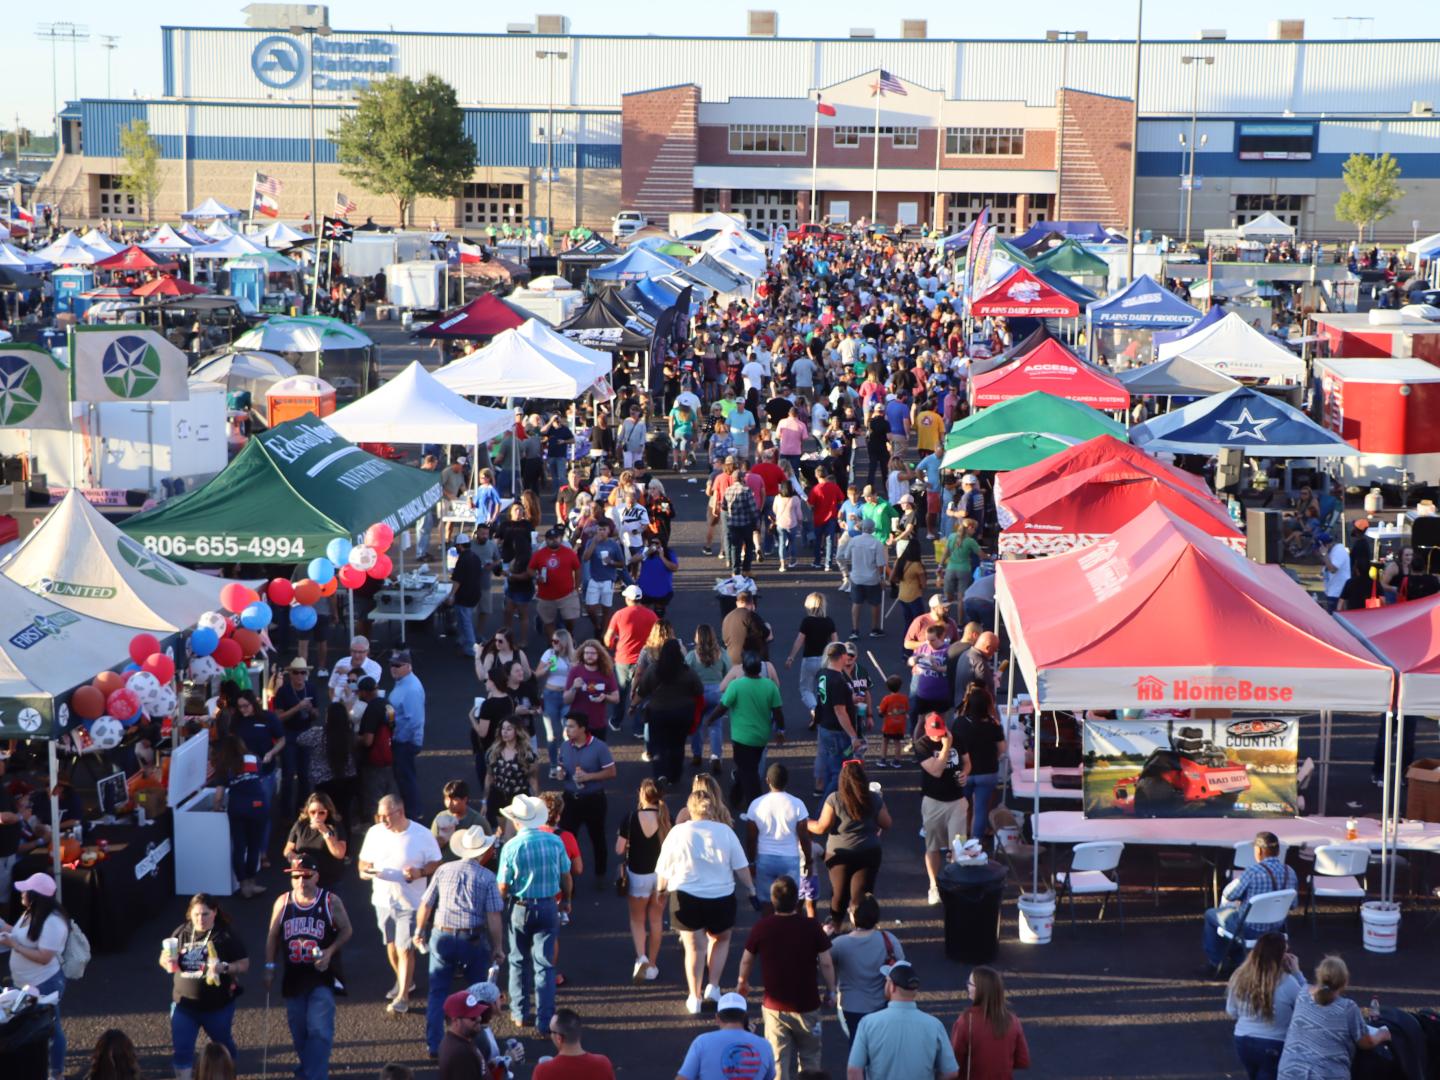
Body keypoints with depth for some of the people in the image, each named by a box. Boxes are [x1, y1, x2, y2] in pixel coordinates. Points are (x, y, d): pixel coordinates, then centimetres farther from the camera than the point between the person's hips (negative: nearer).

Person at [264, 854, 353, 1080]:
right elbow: (273, 936, 9)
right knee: (299, 1031, 15)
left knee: (319, 1031, -14)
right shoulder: (283, 902, 1)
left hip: (322, 976, -4)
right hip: (293, 977, 4)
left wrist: (329, 952, -14)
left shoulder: (330, 902, -7)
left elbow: (346, 930, 0)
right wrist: (269, 967, 6)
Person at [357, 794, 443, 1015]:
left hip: (410, 903, -5)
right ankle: (404, 981, 39)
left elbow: (436, 864, -4)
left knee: (405, 949, -7)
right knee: (391, 945, 17)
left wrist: (420, 872, -24)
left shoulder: (422, 835, -12)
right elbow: (364, 861, 9)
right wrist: (365, 870, -14)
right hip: (383, 900, 5)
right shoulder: (374, 833, -1)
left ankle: (403, 997, 0)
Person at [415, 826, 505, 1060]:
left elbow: (425, 905, 6)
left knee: (437, 993, 10)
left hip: (441, 937, 2)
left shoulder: (443, 870, 1)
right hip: (473, 941, -2)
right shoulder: (487, 878, -7)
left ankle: (433, 1044, 8)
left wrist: (420, 931, 21)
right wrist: (498, 947, 0)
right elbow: (493, 917, -10)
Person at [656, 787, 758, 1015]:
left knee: (694, 947, 8)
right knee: (721, 939, 24)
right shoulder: (725, 831, -4)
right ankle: (713, 987, 18)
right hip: (721, 898, 1)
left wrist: (661, 889, 19)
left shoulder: (678, 832, -5)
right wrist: (750, 887, 12)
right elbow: (741, 867, -2)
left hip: (686, 897, -1)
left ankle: (695, 999, 12)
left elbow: (663, 870, 1)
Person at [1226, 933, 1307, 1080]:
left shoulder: (1240, 976, -6)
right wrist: (1297, 973, -2)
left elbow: (1232, 1011, 5)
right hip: (1274, 1047, -5)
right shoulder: (1287, 982, -20)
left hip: (1243, 1042, 5)